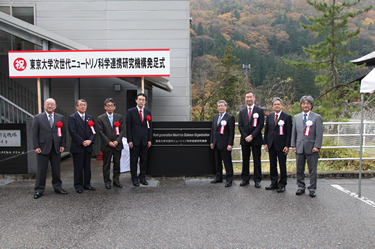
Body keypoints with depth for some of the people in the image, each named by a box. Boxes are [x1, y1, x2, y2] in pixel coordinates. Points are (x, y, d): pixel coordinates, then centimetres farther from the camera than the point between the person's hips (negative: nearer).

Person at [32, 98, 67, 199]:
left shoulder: (60, 118, 8)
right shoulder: (38, 118, 3)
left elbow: (63, 133, 9)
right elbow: (34, 133, 0)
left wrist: (62, 145, 1)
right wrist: (36, 147, -7)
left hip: (56, 148, 2)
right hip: (43, 148, -2)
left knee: (56, 169, 9)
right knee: (41, 169, 3)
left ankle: (57, 187, 21)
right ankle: (39, 189, 13)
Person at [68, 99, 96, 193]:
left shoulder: (90, 118, 14)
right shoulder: (72, 118, -2)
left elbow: (94, 131, 9)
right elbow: (72, 132, -10)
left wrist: (90, 140, -8)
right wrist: (82, 142, -13)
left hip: (88, 146, 5)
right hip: (77, 147, -4)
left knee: (88, 167, 9)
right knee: (78, 167, 2)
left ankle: (87, 184, 18)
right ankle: (78, 186, 12)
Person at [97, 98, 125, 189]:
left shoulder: (119, 117, 6)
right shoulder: (100, 118, 0)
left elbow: (122, 130, 3)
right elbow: (100, 132, -4)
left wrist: (117, 141, -9)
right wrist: (109, 142, -12)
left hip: (117, 144, 2)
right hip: (106, 146, -2)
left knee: (117, 163, 8)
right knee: (106, 165, 5)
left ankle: (116, 180, 19)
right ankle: (107, 181, 15)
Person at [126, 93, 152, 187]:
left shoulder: (148, 112, 9)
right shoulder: (131, 111, -1)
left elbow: (150, 126, 10)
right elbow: (128, 127, -3)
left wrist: (149, 140, 4)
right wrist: (129, 140, -9)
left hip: (144, 140, 3)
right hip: (134, 140, -3)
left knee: (144, 160, 9)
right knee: (134, 160, 3)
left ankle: (142, 177, 21)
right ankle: (134, 178, 14)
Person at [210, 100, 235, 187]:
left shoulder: (230, 117, -6)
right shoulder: (215, 117, 15)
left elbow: (231, 132, -10)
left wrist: (230, 144, -15)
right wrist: (212, 142, 13)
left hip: (225, 144, -7)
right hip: (216, 144, 7)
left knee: (227, 163, -1)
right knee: (217, 162, 15)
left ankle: (229, 180, 7)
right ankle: (218, 178, 26)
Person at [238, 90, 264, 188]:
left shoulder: (260, 110, 2)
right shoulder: (242, 112, 12)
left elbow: (261, 125, -5)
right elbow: (240, 126, 6)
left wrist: (252, 136, -14)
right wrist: (245, 136, -8)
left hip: (256, 139, -3)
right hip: (245, 140, 3)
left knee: (257, 160, 2)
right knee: (245, 160, 7)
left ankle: (257, 180, 10)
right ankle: (245, 179, 15)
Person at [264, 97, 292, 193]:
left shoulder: (287, 117, -2)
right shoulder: (269, 117, 11)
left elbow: (289, 132, -5)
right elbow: (266, 131, 13)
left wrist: (287, 146, -11)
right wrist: (265, 143, 6)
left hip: (281, 145, -4)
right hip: (271, 145, 4)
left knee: (282, 166, 2)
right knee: (272, 165, 10)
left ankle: (282, 185, 12)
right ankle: (274, 183, 20)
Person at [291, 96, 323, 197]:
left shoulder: (317, 117, 2)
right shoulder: (296, 117, 12)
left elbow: (319, 134, -4)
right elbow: (294, 133, 13)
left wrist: (317, 146, -11)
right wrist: (293, 145, 5)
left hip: (311, 148, -3)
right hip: (299, 148, 3)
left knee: (313, 170, 3)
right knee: (299, 170, 9)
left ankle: (312, 189, 14)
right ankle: (301, 187, 21)